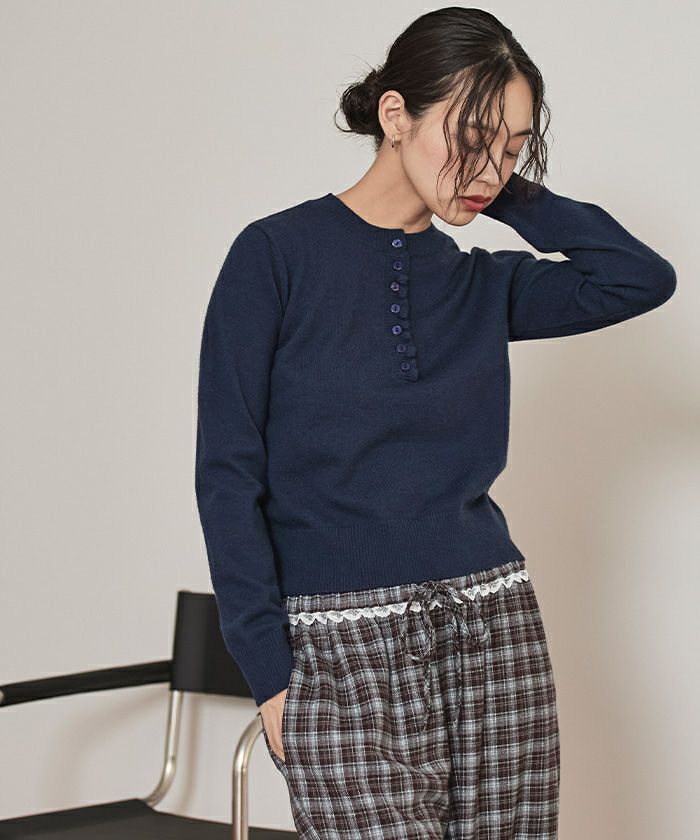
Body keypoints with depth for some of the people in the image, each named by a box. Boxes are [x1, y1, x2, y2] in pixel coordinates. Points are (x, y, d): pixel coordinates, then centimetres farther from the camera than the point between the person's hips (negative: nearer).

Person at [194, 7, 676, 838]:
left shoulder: (482, 285, 11)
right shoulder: (277, 255, -2)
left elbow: (643, 276, 0)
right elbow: (229, 475, -4)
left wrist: (513, 194, 3)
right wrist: (269, 670, -9)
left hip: (493, 628, 5)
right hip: (343, 645, -5)